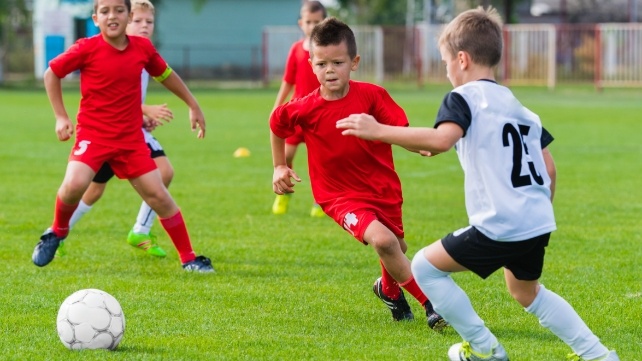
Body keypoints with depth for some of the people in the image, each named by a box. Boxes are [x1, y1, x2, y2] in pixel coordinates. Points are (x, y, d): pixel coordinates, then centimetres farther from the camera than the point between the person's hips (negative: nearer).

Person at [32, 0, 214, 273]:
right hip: (93, 134, -3)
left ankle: (188, 258, 14)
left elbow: (165, 74, 19)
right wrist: (60, 117, -1)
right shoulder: (87, 49, -11)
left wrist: (193, 106, 25)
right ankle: (58, 231, 5)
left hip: (131, 139, 3)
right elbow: (51, 74, 2)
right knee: (74, 184, -26)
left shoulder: (143, 48, -1)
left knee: (158, 196, 1)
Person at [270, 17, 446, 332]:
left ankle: (388, 289, 58)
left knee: (397, 249, 21)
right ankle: (431, 305, -15)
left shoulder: (372, 95, -14)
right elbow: (277, 124, 8)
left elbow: (401, 130, -17)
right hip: (341, 196, -3)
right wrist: (280, 167, 12)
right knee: (382, 239, -27)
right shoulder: (305, 109, -13)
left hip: (383, 188, 3)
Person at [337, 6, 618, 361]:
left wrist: (378, 131, -25)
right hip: (538, 224, 8)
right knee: (526, 292, 32)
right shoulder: (518, 106, 18)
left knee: (424, 266, 8)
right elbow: (549, 168, 18)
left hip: (500, 226, -8)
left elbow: (442, 139, -28)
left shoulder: (465, 96, -7)